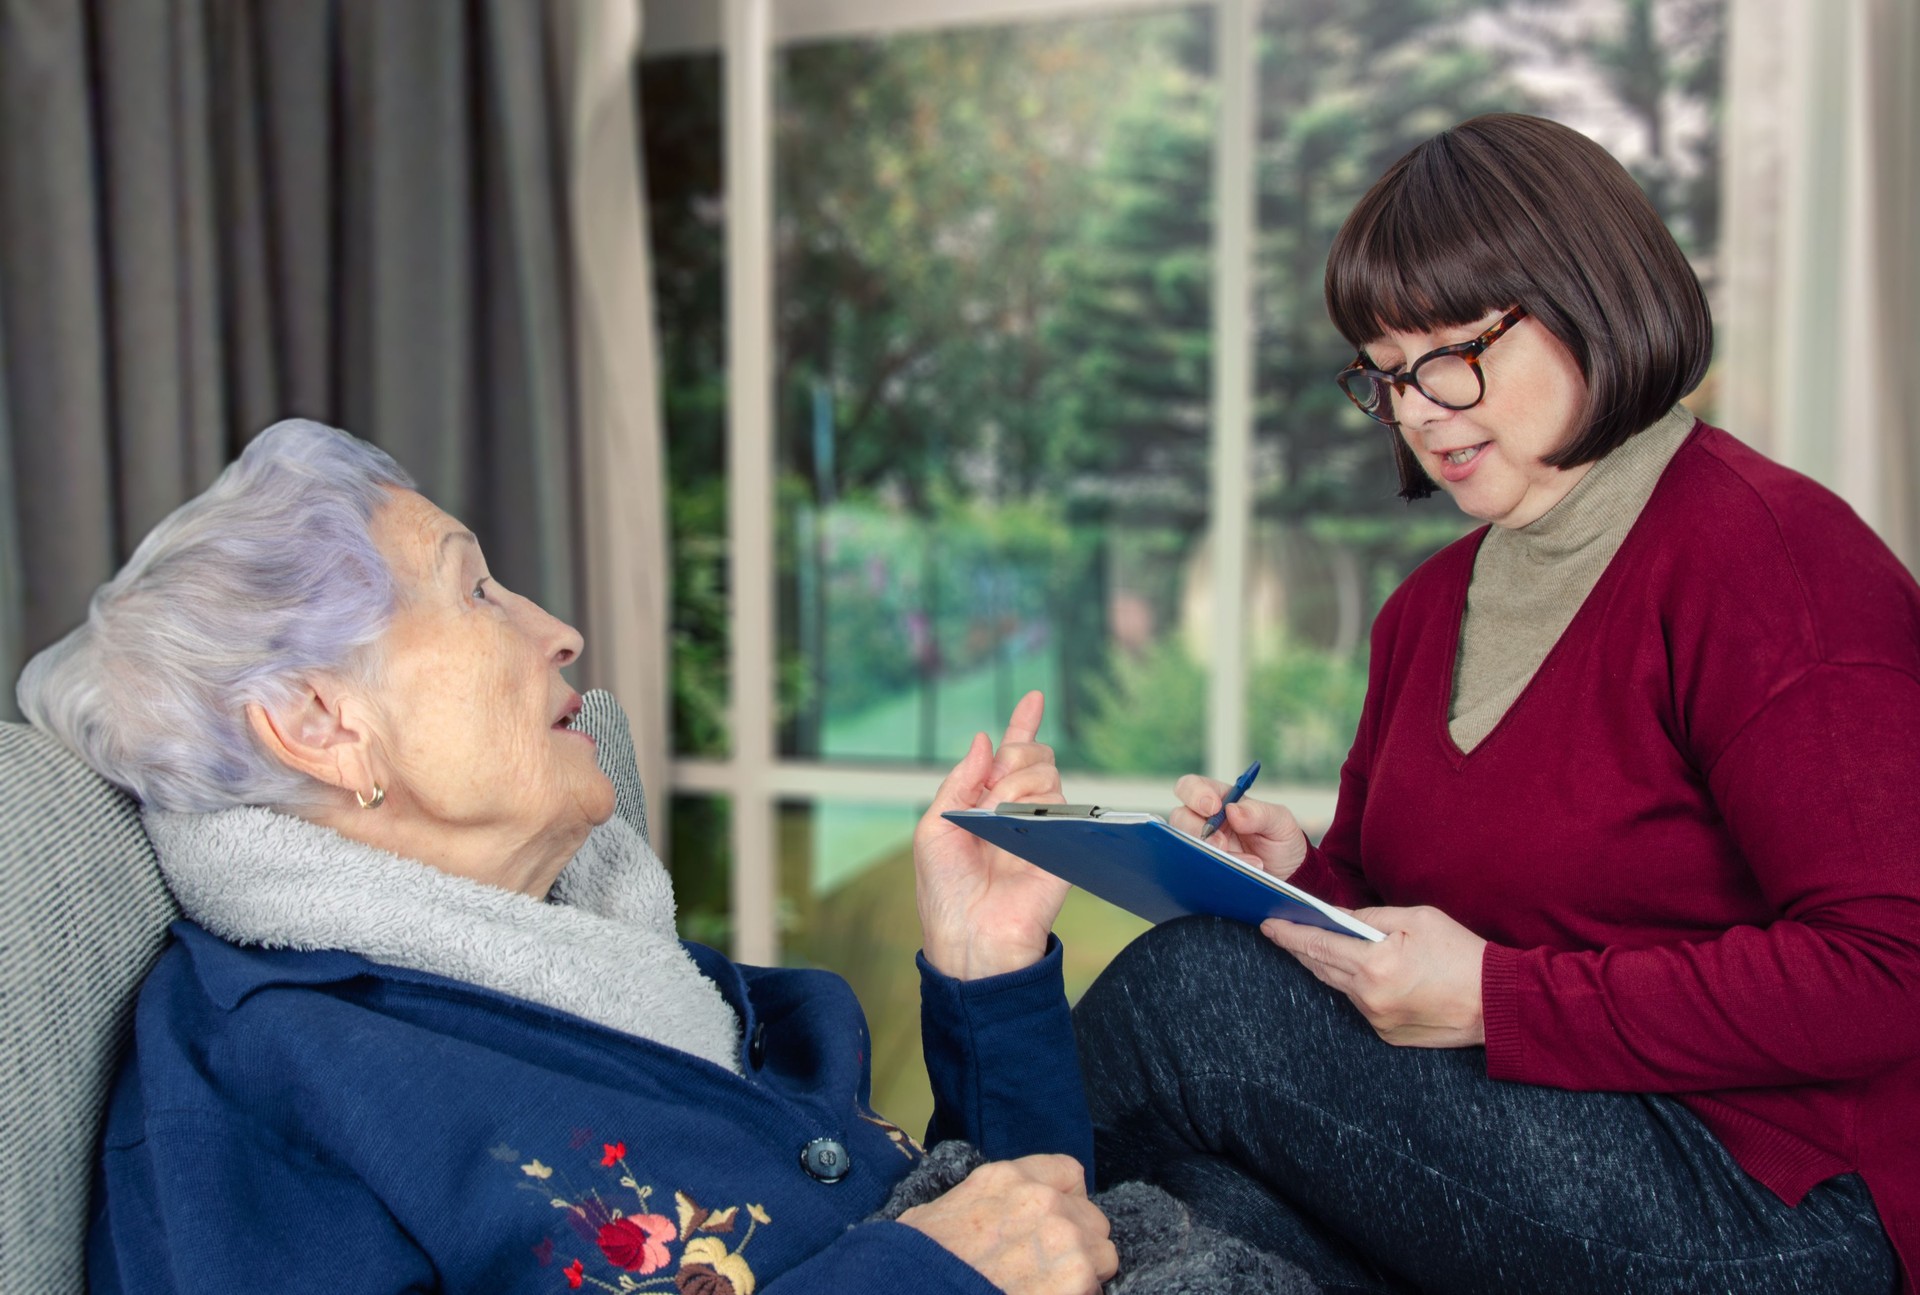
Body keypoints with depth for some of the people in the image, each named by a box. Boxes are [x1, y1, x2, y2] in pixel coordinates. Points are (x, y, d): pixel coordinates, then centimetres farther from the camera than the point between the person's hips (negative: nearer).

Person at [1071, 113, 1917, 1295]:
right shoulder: (1429, 607, 11)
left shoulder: (1763, 556, -13)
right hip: (1554, 1121, 8)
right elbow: (1385, 898, 17)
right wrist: (1299, 872, -7)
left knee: (1195, 991, -21)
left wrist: (1499, 1000, -21)